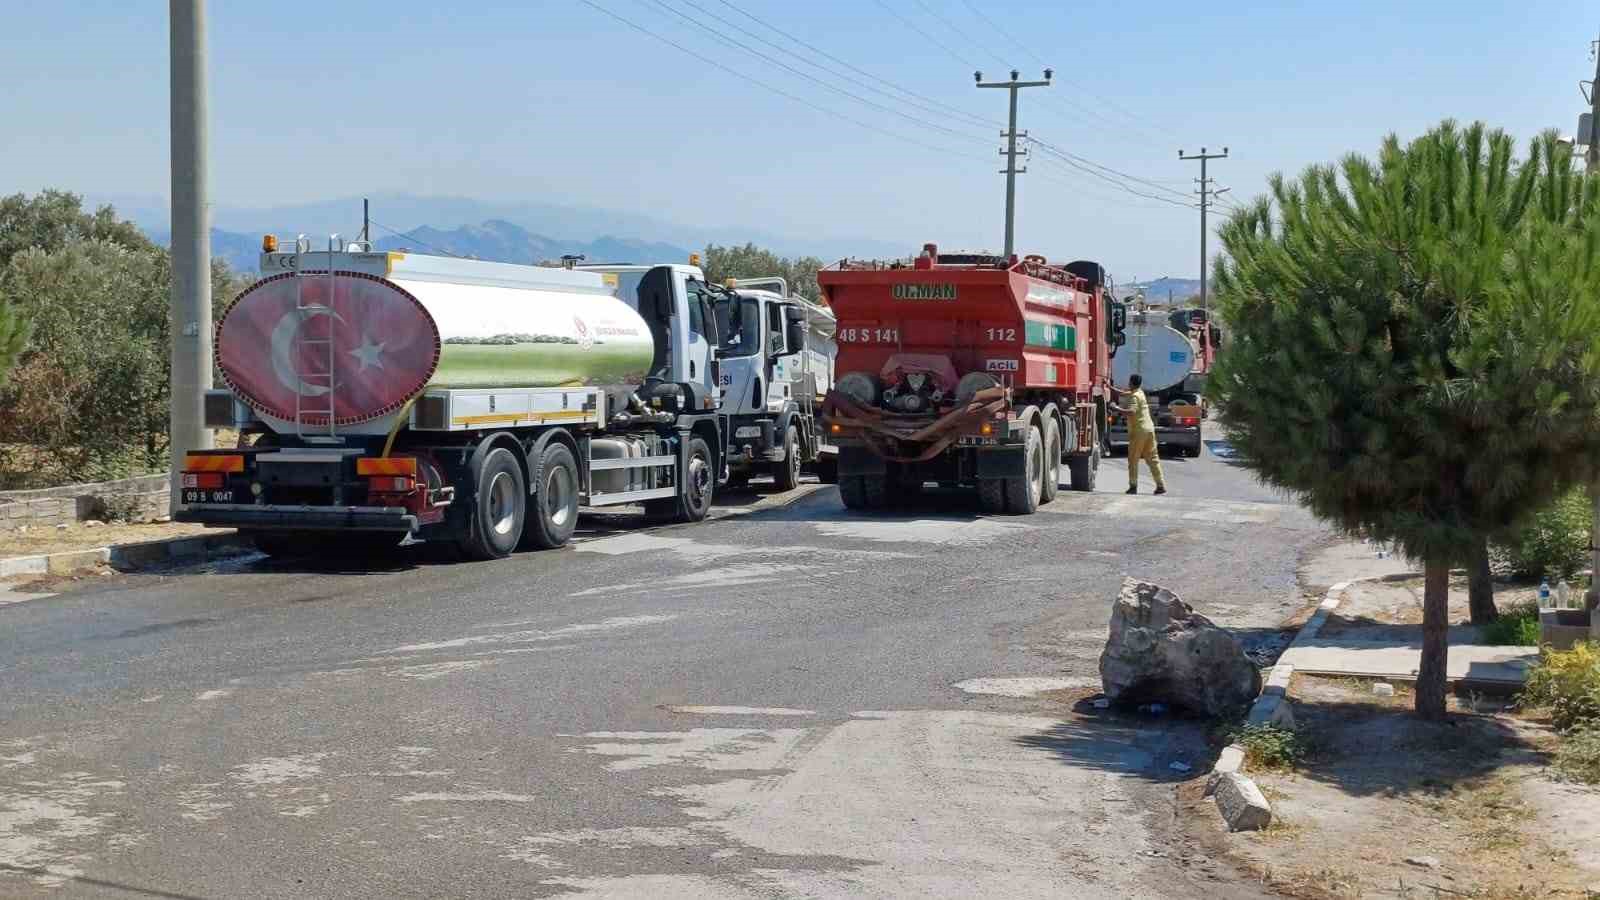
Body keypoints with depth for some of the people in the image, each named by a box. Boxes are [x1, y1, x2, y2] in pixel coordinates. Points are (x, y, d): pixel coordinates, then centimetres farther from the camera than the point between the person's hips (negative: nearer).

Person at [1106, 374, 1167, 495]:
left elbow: (1131, 412, -28)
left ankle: (1133, 486, 1)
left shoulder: (1134, 396, -13)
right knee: (1153, 458, 7)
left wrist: (1116, 408, -21)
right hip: (1149, 428, 8)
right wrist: (1110, 386, 30)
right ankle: (1161, 485, 3)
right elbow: (1121, 393, 28)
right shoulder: (1139, 392, 15)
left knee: (1133, 459, 1)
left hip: (1138, 430, -8)